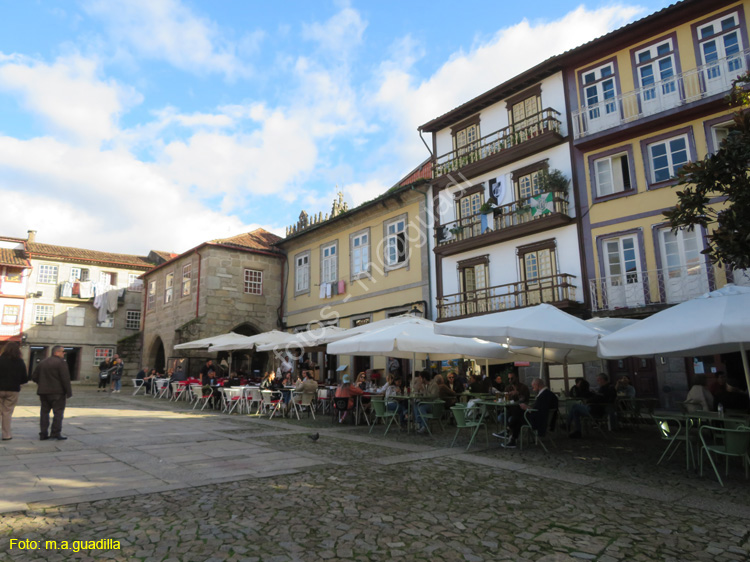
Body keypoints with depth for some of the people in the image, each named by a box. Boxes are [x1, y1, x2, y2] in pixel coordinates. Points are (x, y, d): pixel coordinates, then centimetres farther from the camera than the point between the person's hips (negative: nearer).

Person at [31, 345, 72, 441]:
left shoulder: (42, 363, 13)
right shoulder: (61, 362, -10)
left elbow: (34, 377, 15)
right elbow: (65, 379, -15)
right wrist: (69, 392, -10)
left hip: (43, 391, 7)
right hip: (57, 392, -7)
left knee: (44, 412, 11)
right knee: (58, 412, -1)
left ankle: (43, 434, 12)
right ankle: (56, 433, -3)